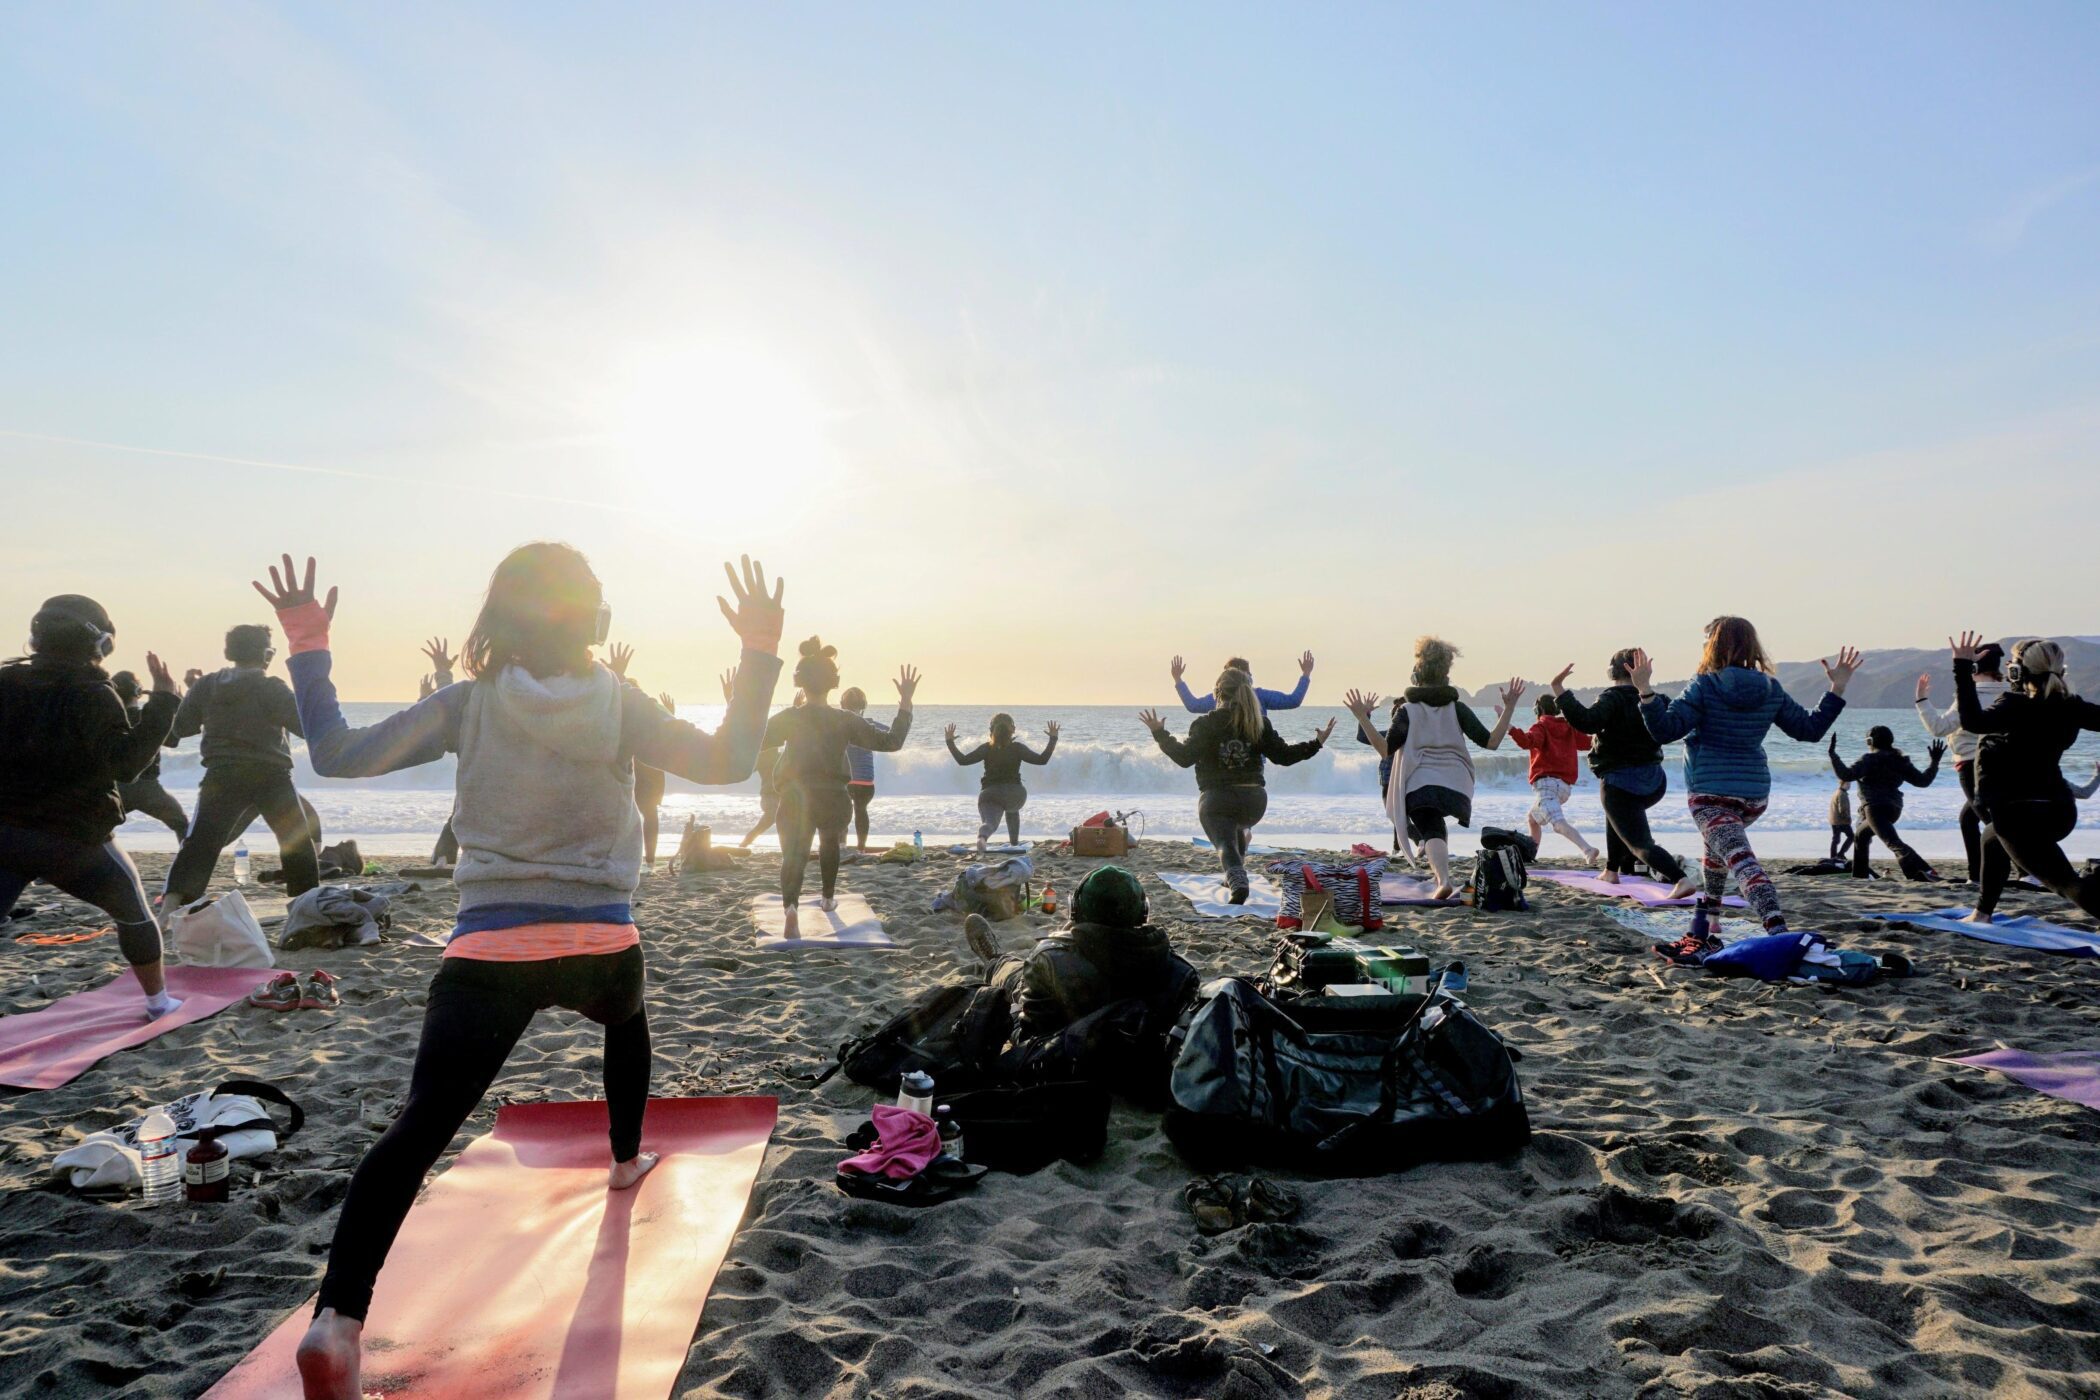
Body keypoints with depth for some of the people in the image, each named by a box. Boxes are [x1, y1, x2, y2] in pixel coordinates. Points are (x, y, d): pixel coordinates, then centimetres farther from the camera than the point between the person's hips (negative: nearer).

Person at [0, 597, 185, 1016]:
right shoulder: (92, 696, -12)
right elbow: (126, 763, -21)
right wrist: (163, 700, -20)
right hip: (74, 838, -4)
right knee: (133, 912, 19)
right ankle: (159, 1001, 29)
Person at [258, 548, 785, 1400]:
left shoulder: (467, 705, -1)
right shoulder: (619, 705, -3)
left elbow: (336, 755, -2)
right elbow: (728, 762, -4)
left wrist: (308, 647, 6)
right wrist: (760, 655, 0)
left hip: (489, 953, -1)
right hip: (603, 946, 1)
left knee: (418, 1132, -6)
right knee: (627, 1015, 36)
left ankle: (338, 1318, -22)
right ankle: (626, 1160, 50)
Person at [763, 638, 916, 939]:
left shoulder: (788, 719, -4)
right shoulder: (846, 721, -5)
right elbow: (891, 741, -4)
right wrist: (905, 702, 0)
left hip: (795, 798, -2)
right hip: (834, 798, 2)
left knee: (793, 854, -5)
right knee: (830, 843, 31)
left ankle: (790, 908, -34)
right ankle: (828, 898, 45)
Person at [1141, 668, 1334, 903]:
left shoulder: (1205, 724, -6)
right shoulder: (1260, 724, 4)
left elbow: (1184, 757, -10)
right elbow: (1283, 755, 4)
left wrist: (1160, 734, -2)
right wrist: (1317, 743, 16)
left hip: (1216, 799, -5)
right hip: (1255, 799, 5)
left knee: (1226, 844, -11)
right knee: (1238, 827, 35)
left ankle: (1238, 882, -42)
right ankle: (1236, 878, 41)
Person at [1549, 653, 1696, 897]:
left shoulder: (1612, 698, -14)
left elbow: (1586, 722, -32)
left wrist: (1559, 689, -31)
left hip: (1621, 783, -7)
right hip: (1655, 781, 7)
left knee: (1640, 844, -5)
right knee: (1616, 814, 35)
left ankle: (1681, 879, -27)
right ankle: (1611, 872, 39)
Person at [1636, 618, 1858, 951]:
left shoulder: (1704, 686, -9)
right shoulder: (1772, 690, 6)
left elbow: (1666, 730, -16)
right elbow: (1810, 729, 13)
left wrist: (1646, 691, -21)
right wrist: (1837, 689, 20)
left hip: (1709, 791, -7)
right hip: (1755, 791, 7)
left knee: (1741, 859, -18)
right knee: (1717, 845, 29)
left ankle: (1778, 930, -38)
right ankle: (1703, 932, 36)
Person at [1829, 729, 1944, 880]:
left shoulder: (1869, 759, -5)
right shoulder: (1900, 761, 14)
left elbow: (1845, 775, -17)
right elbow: (1922, 780, 13)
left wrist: (1832, 754, -12)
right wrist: (1935, 762, 23)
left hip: (1875, 807, -9)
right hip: (1894, 808, 9)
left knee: (1892, 842, -19)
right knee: (1860, 836, 28)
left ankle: (1922, 870, -37)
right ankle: (1860, 873, 34)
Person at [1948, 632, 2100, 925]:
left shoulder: (2016, 707, -16)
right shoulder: (2069, 708, 3)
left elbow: (1974, 722, -34)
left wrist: (1963, 668, -32)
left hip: (2020, 814, -9)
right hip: (2060, 810, 9)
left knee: (2069, 884, -11)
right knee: (1992, 838, 34)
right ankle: (1982, 915, 43)